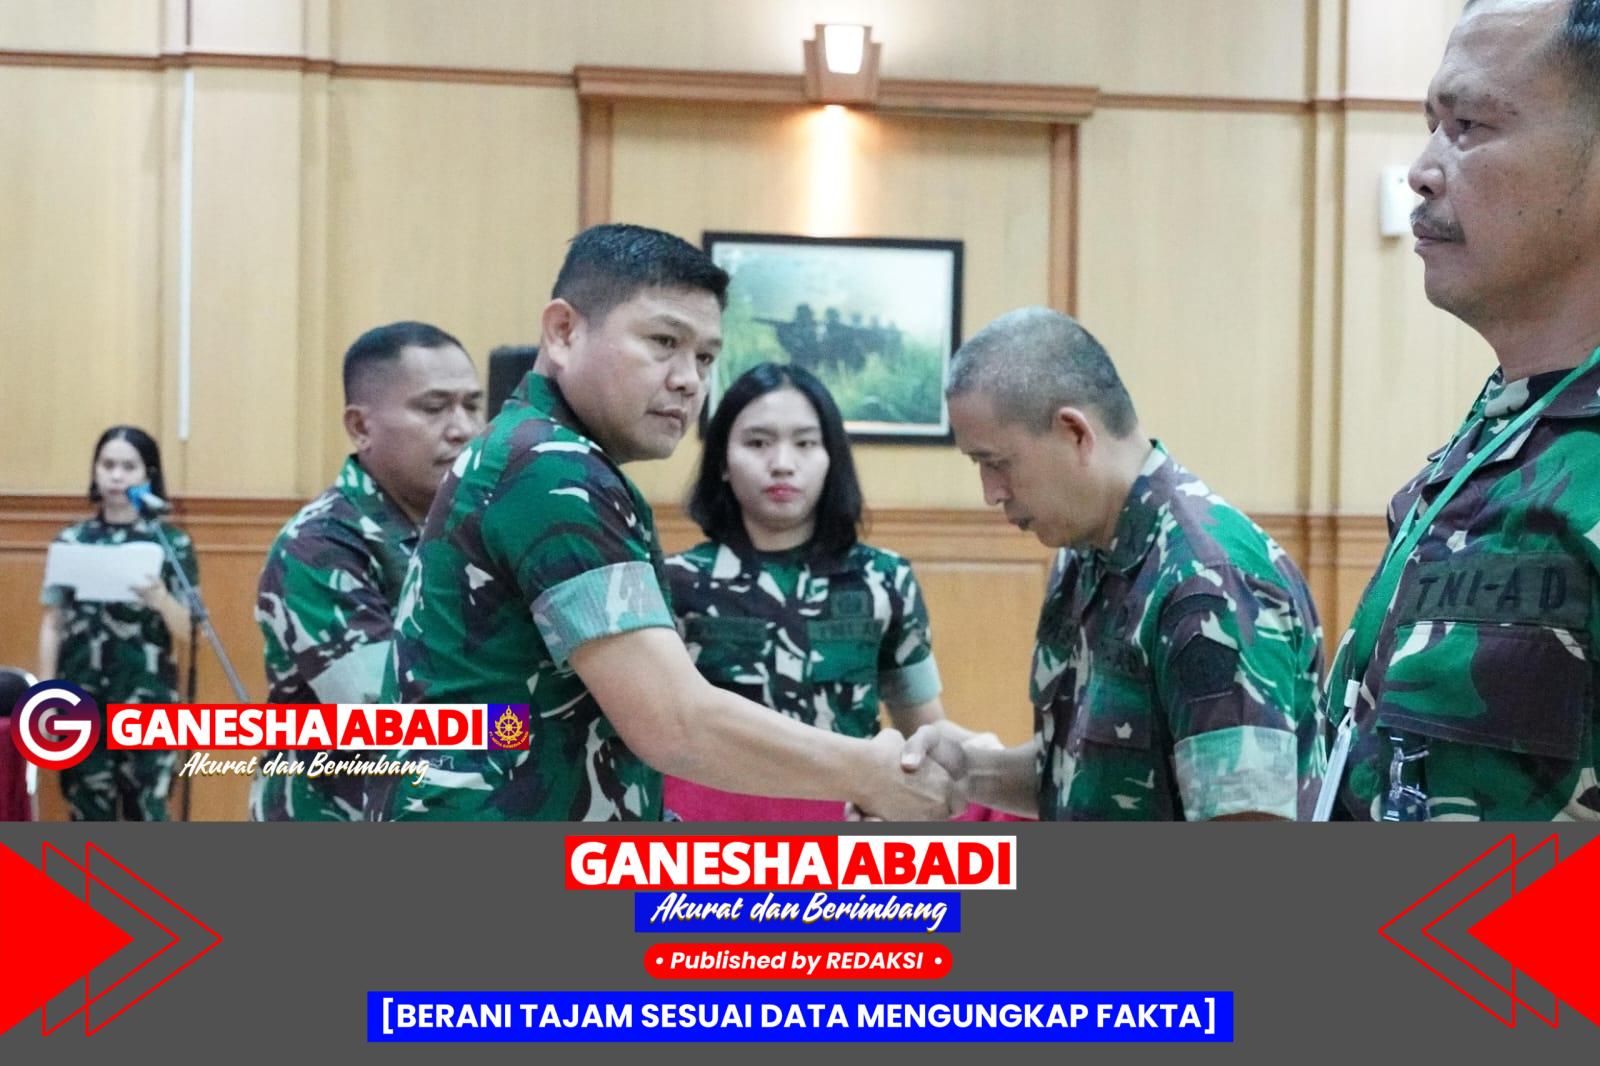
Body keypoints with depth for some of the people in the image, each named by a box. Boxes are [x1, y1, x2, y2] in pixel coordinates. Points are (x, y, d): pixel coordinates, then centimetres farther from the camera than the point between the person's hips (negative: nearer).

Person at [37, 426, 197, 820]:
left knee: (147, 818, -3)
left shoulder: (172, 542, 1)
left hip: (147, 705, -2)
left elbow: (188, 632, -3)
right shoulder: (71, 541, 7)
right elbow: (52, 625, 8)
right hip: (82, 703, 2)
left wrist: (160, 599, -23)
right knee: (89, 819, 6)